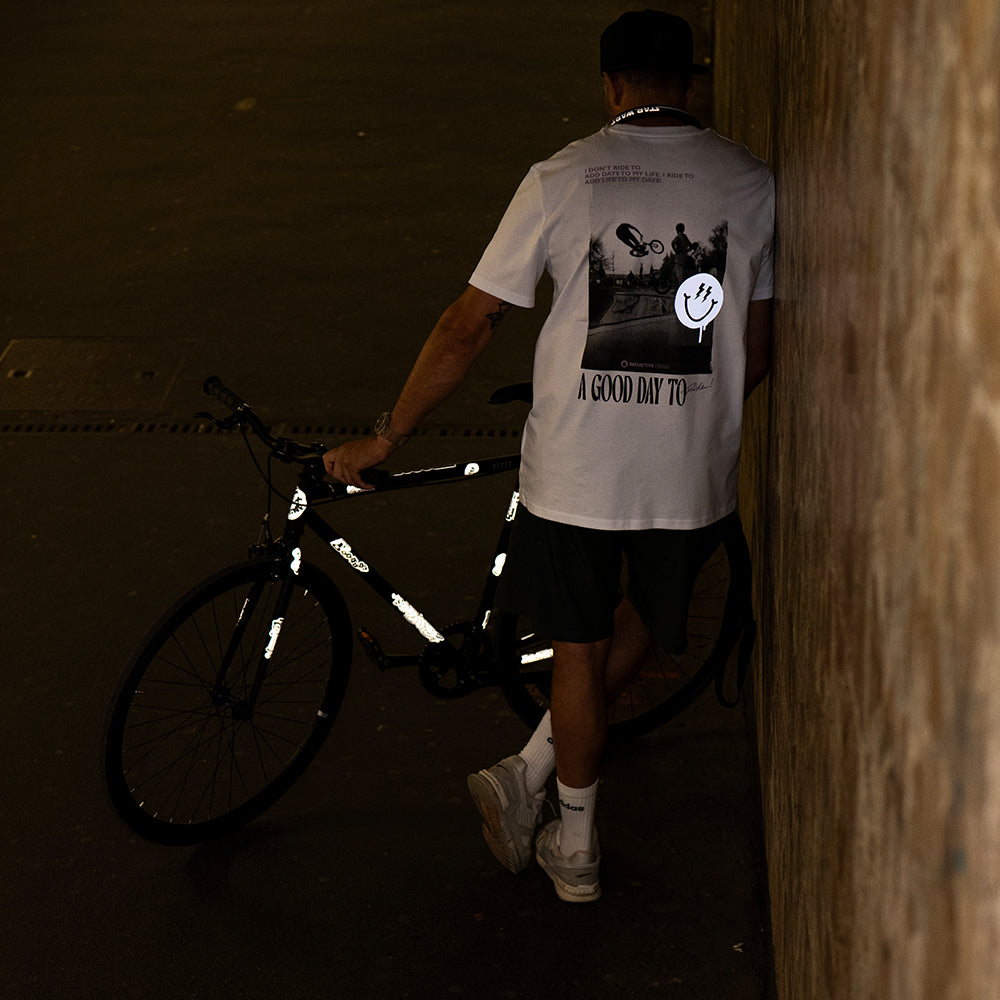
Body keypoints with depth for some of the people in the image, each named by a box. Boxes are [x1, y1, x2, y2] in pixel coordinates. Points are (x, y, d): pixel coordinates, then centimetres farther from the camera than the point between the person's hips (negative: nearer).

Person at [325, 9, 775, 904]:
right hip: (694, 475, 1)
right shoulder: (753, 183, -1)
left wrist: (384, 438, 4)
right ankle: (528, 776, 29)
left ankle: (578, 848, 29)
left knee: (579, 654, 15)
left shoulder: (563, 178, -5)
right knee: (641, 628, 25)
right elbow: (758, 350, 5)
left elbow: (469, 328, -5)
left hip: (575, 468, -1)